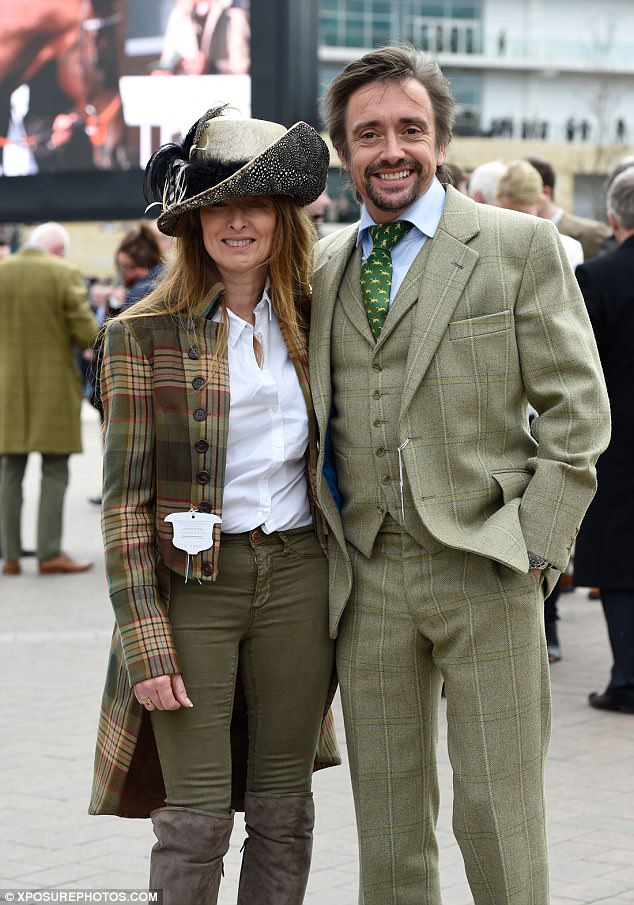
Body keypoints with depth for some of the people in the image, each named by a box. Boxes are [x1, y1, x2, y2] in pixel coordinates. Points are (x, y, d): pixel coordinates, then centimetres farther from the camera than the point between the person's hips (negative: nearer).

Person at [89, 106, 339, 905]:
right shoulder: (144, 335, -5)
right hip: (194, 579, -4)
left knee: (283, 810, 9)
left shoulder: (309, 323, 7)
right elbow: (126, 498, -7)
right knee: (196, 818, -4)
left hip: (298, 577, 4)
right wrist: (146, 643, -13)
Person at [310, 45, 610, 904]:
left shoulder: (521, 245, 0)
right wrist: (323, 553, 8)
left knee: (498, 812, -1)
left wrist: (537, 541, -10)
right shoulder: (322, 265, 12)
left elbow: (577, 406, -2)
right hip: (367, 575, 4)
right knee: (386, 817, 10)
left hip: (483, 568, -4)